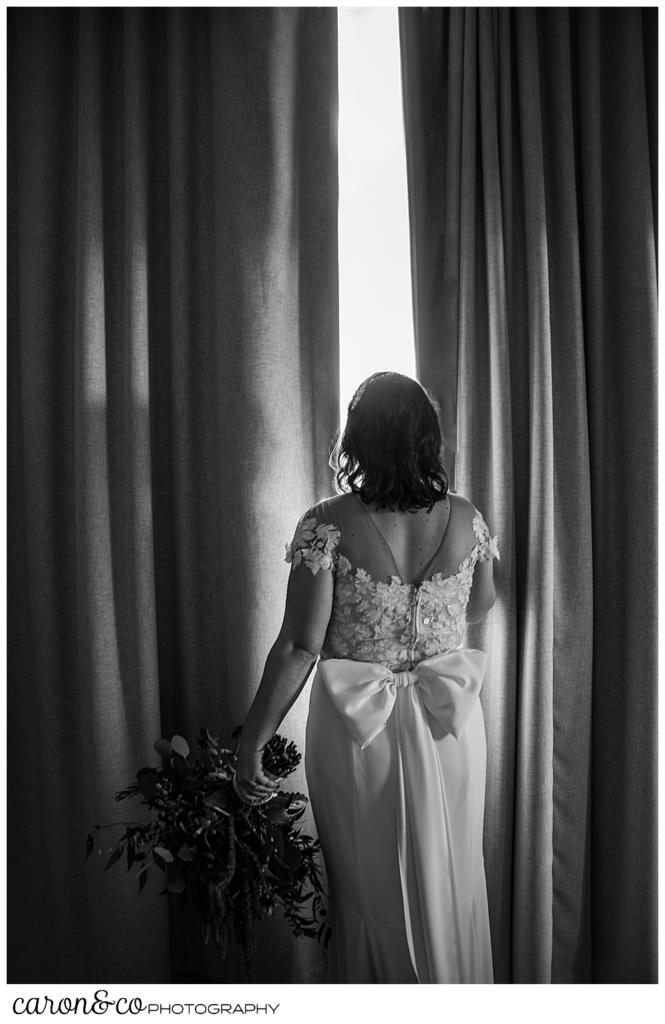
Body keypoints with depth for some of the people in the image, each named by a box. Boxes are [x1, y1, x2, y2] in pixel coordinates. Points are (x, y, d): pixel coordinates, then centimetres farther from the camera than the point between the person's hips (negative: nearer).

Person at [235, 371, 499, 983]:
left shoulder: (328, 525, -16)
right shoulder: (467, 519, -6)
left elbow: (299, 646, -17)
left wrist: (253, 742, -9)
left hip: (357, 732, -2)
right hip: (450, 726, 3)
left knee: (368, 892, 16)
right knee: (450, 883, 20)